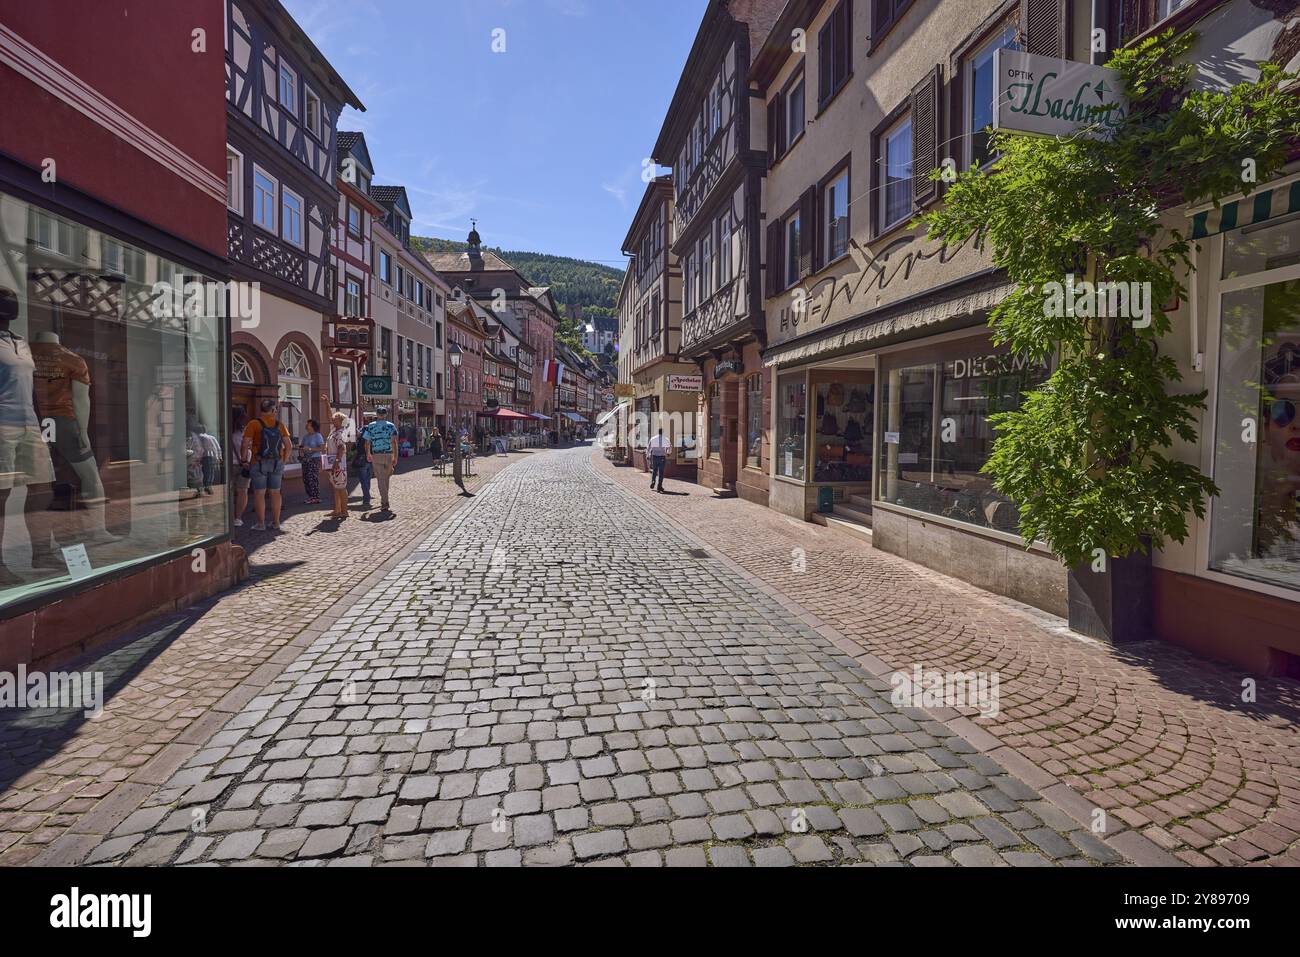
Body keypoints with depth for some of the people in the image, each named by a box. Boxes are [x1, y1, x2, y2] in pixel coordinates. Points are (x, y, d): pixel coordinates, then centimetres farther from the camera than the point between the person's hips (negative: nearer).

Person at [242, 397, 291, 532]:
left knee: (259, 493, 2)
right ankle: (275, 523, 14)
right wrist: (284, 460, 12)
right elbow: (289, 445, 3)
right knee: (275, 493, 9)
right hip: (277, 463, 3)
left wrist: (244, 459, 0)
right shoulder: (279, 424, 4)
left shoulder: (254, 424, -5)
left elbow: (246, 444, -11)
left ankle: (261, 524, 4)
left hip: (259, 463, -3)